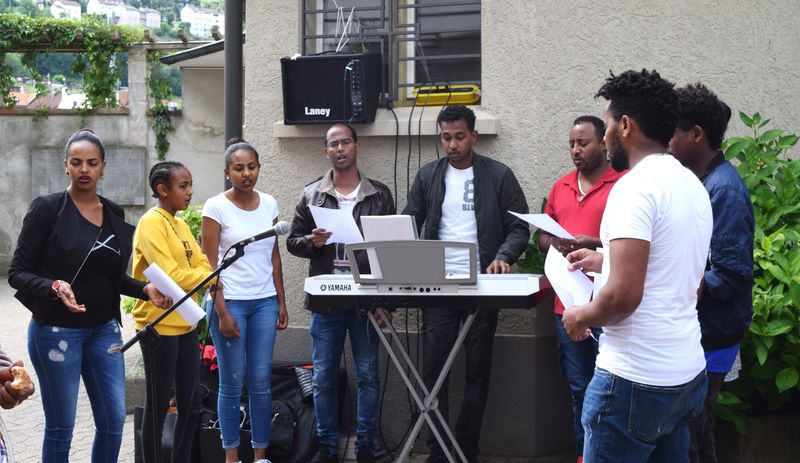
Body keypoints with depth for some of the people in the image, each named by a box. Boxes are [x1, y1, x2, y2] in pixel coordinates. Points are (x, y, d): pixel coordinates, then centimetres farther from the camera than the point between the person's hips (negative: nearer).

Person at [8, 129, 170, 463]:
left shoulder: (114, 214, 7)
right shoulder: (47, 209, -9)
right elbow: (18, 273, -10)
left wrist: (145, 289, -3)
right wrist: (54, 288, -27)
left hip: (104, 331, 5)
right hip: (56, 331, -5)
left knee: (113, 422, 7)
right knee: (60, 427, 2)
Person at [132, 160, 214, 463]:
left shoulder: (181, 225, 14)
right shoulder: (152, 223, -13)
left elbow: (201, 264, 9)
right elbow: (169, 276, -21)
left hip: (184, 324, 8)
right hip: (159, 326, -8)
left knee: (190, 404, 12)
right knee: (158, 407, 2)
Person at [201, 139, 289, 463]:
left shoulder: (269, 204, 6)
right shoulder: (216, 207, -7)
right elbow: (209, 264, -8)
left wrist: (281, 303, 9)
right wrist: (222, 312, -13)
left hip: (265, 302, 4)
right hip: (230, 302, -4)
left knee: (261, 383, 4)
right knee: (232, 384, 2)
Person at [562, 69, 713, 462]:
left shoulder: (635, 187, -16)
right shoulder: (692, 184, 11)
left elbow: (624, 296, -23)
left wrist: (582, 316, -5)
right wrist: (606, 262, 26)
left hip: (636, 382, -9)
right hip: (688, 375, 9)